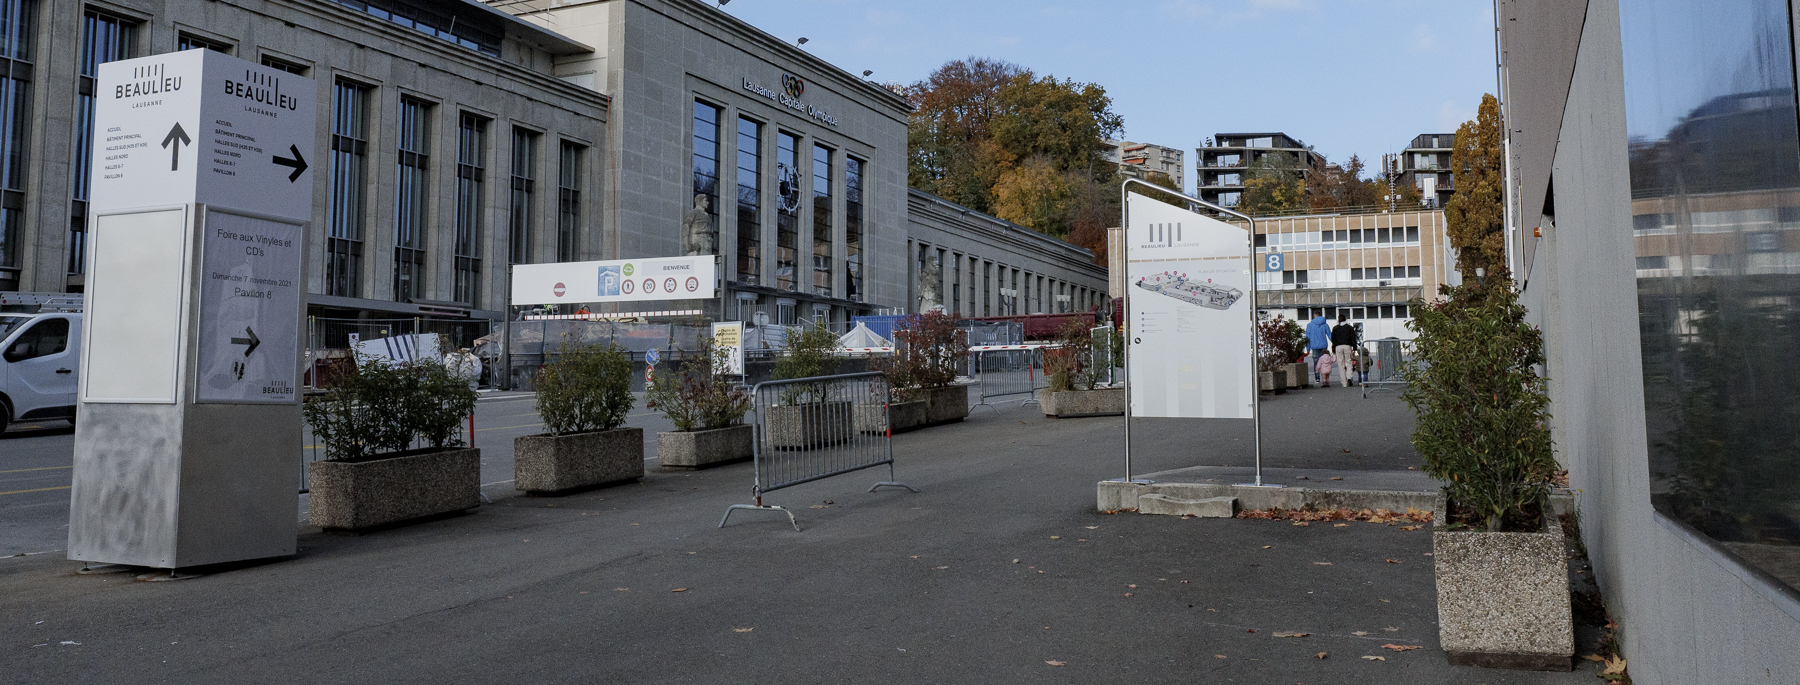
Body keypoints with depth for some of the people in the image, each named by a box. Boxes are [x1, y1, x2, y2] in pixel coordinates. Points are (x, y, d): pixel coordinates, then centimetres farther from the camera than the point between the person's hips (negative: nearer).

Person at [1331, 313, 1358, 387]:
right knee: (1348, 363, 5)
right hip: (1347, 346, 0)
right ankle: (1349, 377, -22)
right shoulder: (1350, 327, 8)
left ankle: (1344, 383, -2)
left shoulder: (1335, 328, 9)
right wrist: (1354, 349, 6)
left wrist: (1333, 351, 12)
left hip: (1338, 347, 0)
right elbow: (1353, 339, 4)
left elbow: (1333, 340, 8)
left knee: (1341, 365, 1)